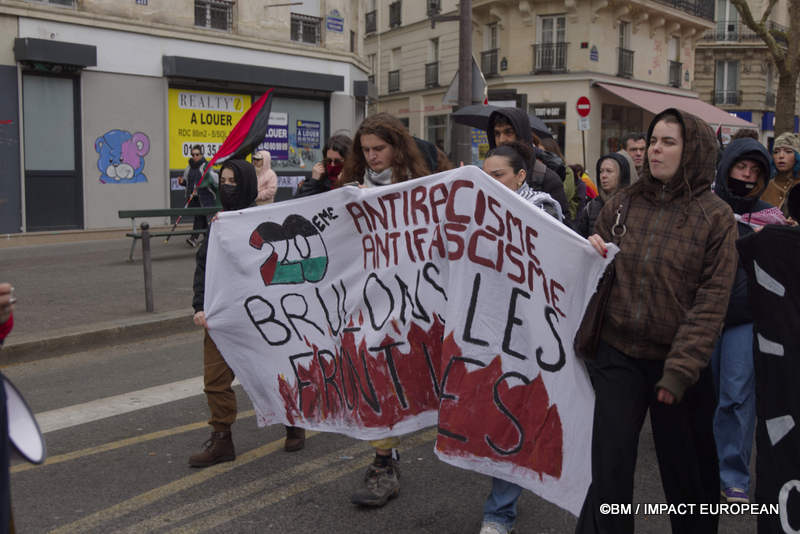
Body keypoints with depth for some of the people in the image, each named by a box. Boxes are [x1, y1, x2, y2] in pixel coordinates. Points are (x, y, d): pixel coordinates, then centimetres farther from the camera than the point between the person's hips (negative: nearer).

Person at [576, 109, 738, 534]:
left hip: (676, 362, -1)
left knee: (686, 472, 14)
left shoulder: (715, 216, -4)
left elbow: (712, 299, -9)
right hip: (616, 354, 2)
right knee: (609, 469, 0)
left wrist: (680, 368, -17)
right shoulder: (622, 204, 5)